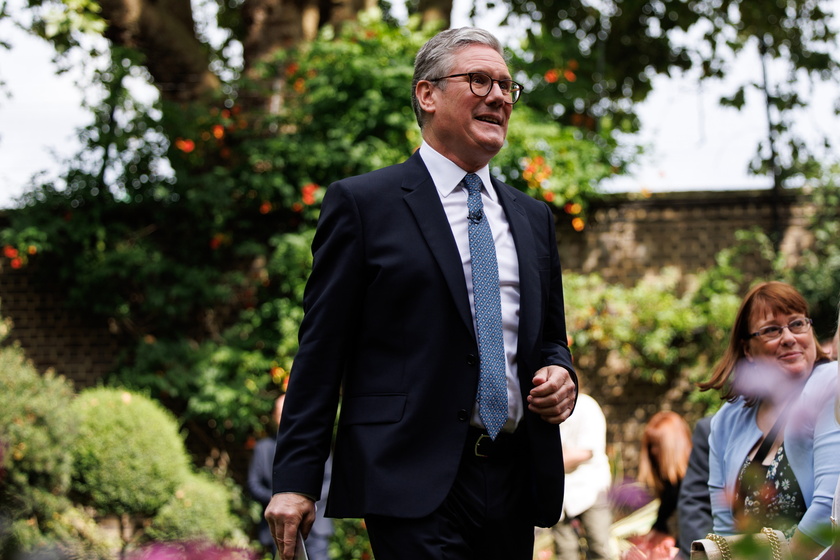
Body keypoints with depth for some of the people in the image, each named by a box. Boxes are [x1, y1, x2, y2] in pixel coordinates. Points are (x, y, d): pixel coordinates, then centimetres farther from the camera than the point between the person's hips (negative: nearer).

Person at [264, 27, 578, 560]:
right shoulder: (361, 203, 1)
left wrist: (561, 373, 2)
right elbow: (321, 351, -3)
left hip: (515, 480, 6)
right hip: (413, 482, -6)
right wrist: (295, 479, -9)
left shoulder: (533, 216, 18)